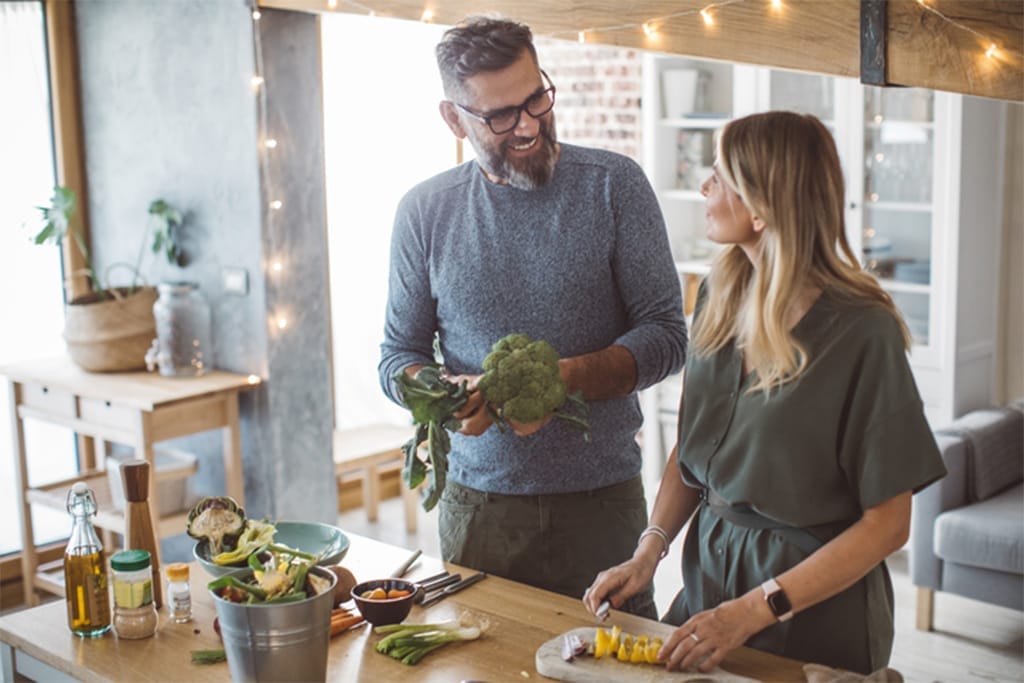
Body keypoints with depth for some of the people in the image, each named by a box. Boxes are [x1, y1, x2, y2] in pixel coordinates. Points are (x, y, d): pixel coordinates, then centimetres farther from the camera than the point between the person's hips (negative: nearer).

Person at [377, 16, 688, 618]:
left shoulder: (614, 184, -4)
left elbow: (667, 336, -5)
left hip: (603, 500, -1)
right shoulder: (425, 211, 2)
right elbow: (399, 354, 8)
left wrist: (567, 378, -22)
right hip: (478, 503, 1)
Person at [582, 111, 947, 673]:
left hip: (819, 611, -5)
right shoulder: (720, 295, -2)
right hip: (710, 571, 5)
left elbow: (887, 523, -17)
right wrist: (648, 554, -6)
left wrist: (754, 611, -20)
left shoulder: (862, 333, -20)